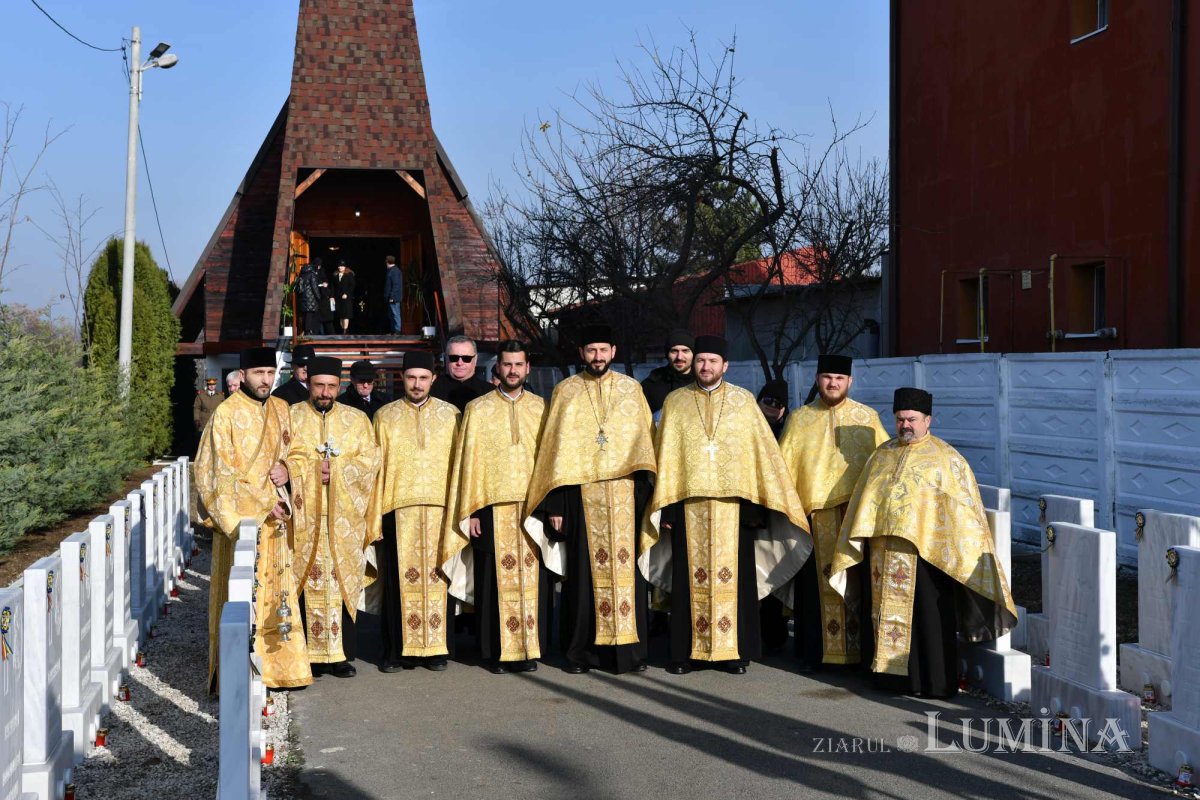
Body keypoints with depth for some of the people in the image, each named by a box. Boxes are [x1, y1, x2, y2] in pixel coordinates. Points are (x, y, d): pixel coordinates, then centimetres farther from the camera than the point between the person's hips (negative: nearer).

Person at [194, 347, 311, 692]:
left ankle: (277, 665, 18)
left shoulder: (281, 410, 9)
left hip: (274, 519, 6)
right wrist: (263, 503, -13)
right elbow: (219, 472, -12)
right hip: (240, 518, -6)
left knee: (276, 592, 10)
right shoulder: (226, 413, -10)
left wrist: (285, 469, -3)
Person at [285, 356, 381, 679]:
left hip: (345, 518, 1)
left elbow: (370, 461, 3)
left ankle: (342, 654, 6)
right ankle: (310, 653, 2)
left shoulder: (357, 419, 12)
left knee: (343, 581, 0)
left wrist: (335, 470, -10)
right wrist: (313, 468, -12)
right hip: (304, 517, -1)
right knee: (308, 582, -4)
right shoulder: (291, 417, 9)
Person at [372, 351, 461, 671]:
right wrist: (375, 511, 0)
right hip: (398, 509, 0)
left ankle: (436, 648, 9)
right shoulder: (385, 416, 9)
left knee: (437, 576, 1)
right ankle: (398, 649, 7)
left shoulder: (449, 414, 10)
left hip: (439, 506, 0)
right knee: (399, 578, 0)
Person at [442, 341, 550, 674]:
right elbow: (469, 461, 4)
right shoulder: (478, 409, 6)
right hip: (493, 506, -1)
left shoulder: (540, 408, 10)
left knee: (532, 576, 2)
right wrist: (471, 511, -3)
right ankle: (498, 651, 7)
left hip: (533, 506, 2)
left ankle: (530, 648, 12)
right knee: (496, 576, -1)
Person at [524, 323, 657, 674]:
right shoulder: (565, 392, 7)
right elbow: (555, 449, 4)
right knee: (584, 570, 0)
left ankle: (629, 649, 7)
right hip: (580, 494, -1)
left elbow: (645, 442, 9)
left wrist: (645, 495, 0)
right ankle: (582, 652, 8)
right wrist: (555, 505, -3)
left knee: (626, 567, 0)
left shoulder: (631, 389, 10)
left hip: (624, 493, 1)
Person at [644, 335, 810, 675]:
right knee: (690, 577, 2)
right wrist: (665, 506, 1)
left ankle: (733, 650, 10)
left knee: (733, 575, 1)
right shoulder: (675, 402, 8)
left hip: (732, 503, 0)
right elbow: (665, 456, 7)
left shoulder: (743, 401, 5)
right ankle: (687, 650, 9)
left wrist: (756, 504, -3)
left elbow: (762, 453, 3)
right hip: (689, 503, 1)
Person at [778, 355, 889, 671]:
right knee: (818, 584, 2)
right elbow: (784, 467, 8)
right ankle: (815, 653, 11)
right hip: (814, 514, 0)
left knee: (857, 583, 2)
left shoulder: (867, 418, 7)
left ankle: (860, 648, 12)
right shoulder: (799, 419, 8)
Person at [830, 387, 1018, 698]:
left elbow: (964, 507, -3)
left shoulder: (946, 458, -2)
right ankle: (895, 673, 19)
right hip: (886, 552, 5)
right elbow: (864, 500, 16)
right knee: (891, 612, 9)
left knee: (930, 618, 0)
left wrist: (966, 552, -7)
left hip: (927, 551, -5)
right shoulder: (882, 455, 11)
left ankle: (936, 681, 9)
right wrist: (859, 541, 12)